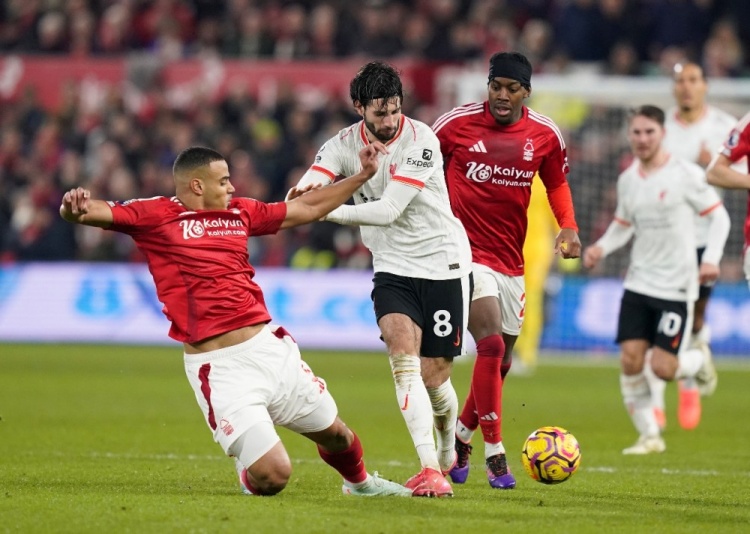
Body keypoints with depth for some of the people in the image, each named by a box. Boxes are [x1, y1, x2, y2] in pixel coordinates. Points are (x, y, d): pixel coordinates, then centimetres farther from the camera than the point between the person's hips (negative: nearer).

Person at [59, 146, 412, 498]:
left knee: (335, 433, 18)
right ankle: (249, 476, 24)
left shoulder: (239, 213, 14)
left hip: (270, 347, 6)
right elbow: (99, 213, -14)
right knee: (273, 476, -13)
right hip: (220, 368, -6)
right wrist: (75, 208, -38)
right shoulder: (155, 215, -3)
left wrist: (363, 175, 26)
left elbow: (307, 209, 25)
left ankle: (360, 482, 52)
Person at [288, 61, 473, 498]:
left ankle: (447, 453, 31)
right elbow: (300, 198, -14)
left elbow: (389, 210, -23)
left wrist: (328, 211, -27)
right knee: (404, 354, -22)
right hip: (393, 268, 3)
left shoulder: (420, 139, -16)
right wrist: (309, 189, -39)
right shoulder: (345, 144, -3)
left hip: (443, 264, -3)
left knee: (433, 376, 0)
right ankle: (429, 468, -24)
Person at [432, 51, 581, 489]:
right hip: (466, 252, -5)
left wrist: (569, 227, 0)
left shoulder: (545, 135, 0)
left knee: (502, 359, 12)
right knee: (491, 344, -21)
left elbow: (556, 182, 15)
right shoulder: (456, 124, -9)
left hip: (511, 260, 5)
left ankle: (462, 435, 35)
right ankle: (494, 453, -15)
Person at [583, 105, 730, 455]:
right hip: (639, 283, 5)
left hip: (677, 287, -5)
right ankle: (649, 436, 8)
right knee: (630, 360, -7)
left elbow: (719, 216, -4)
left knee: (662, 367, -10)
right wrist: (601, 247, 0)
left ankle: (699, 360, 25)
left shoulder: (685, 174, -9)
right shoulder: (628, 179, 7)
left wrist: (711, 259, -17)